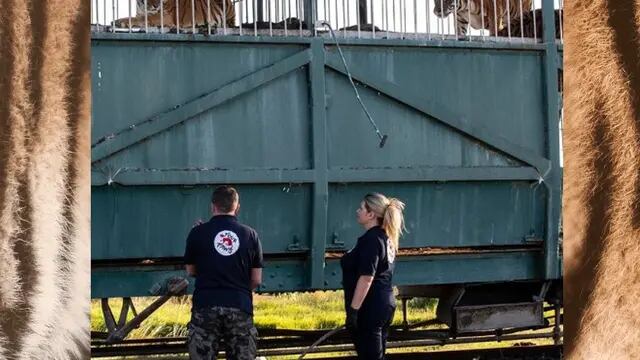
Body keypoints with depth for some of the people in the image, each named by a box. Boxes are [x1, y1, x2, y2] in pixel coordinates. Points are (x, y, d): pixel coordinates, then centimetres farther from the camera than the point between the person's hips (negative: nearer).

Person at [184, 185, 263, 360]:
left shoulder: (198, 233, -1)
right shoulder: (250, 234, 4)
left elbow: (191, 271, 11)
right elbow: (257, 280, 7)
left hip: (206, 306, -1)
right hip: (240, 307, 1)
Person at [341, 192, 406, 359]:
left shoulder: (371, 240, -17)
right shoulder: (385, 238, 14)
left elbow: (366, 278, -23)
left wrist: (353, 309, -23)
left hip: (370, 308, -10)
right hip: (384, 304, 10)